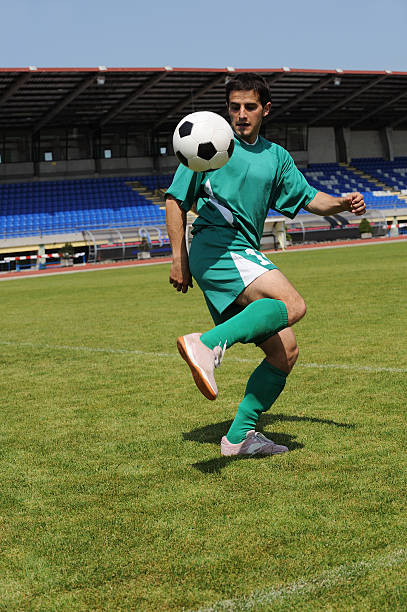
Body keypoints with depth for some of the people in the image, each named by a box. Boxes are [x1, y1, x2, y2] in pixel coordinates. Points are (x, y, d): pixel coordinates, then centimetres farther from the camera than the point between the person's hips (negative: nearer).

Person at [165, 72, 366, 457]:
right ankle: (209, 345, -44)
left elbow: (307, 198, 23)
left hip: (244, 258, 8)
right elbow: (176, 200, 4)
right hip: (216, 245, -8)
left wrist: (343, 204, 2)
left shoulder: (277, 157, 22)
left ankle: (239, 435, 7)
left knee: (285, 351, 3)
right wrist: (179, 258, -3)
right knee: (292, 304, -31)